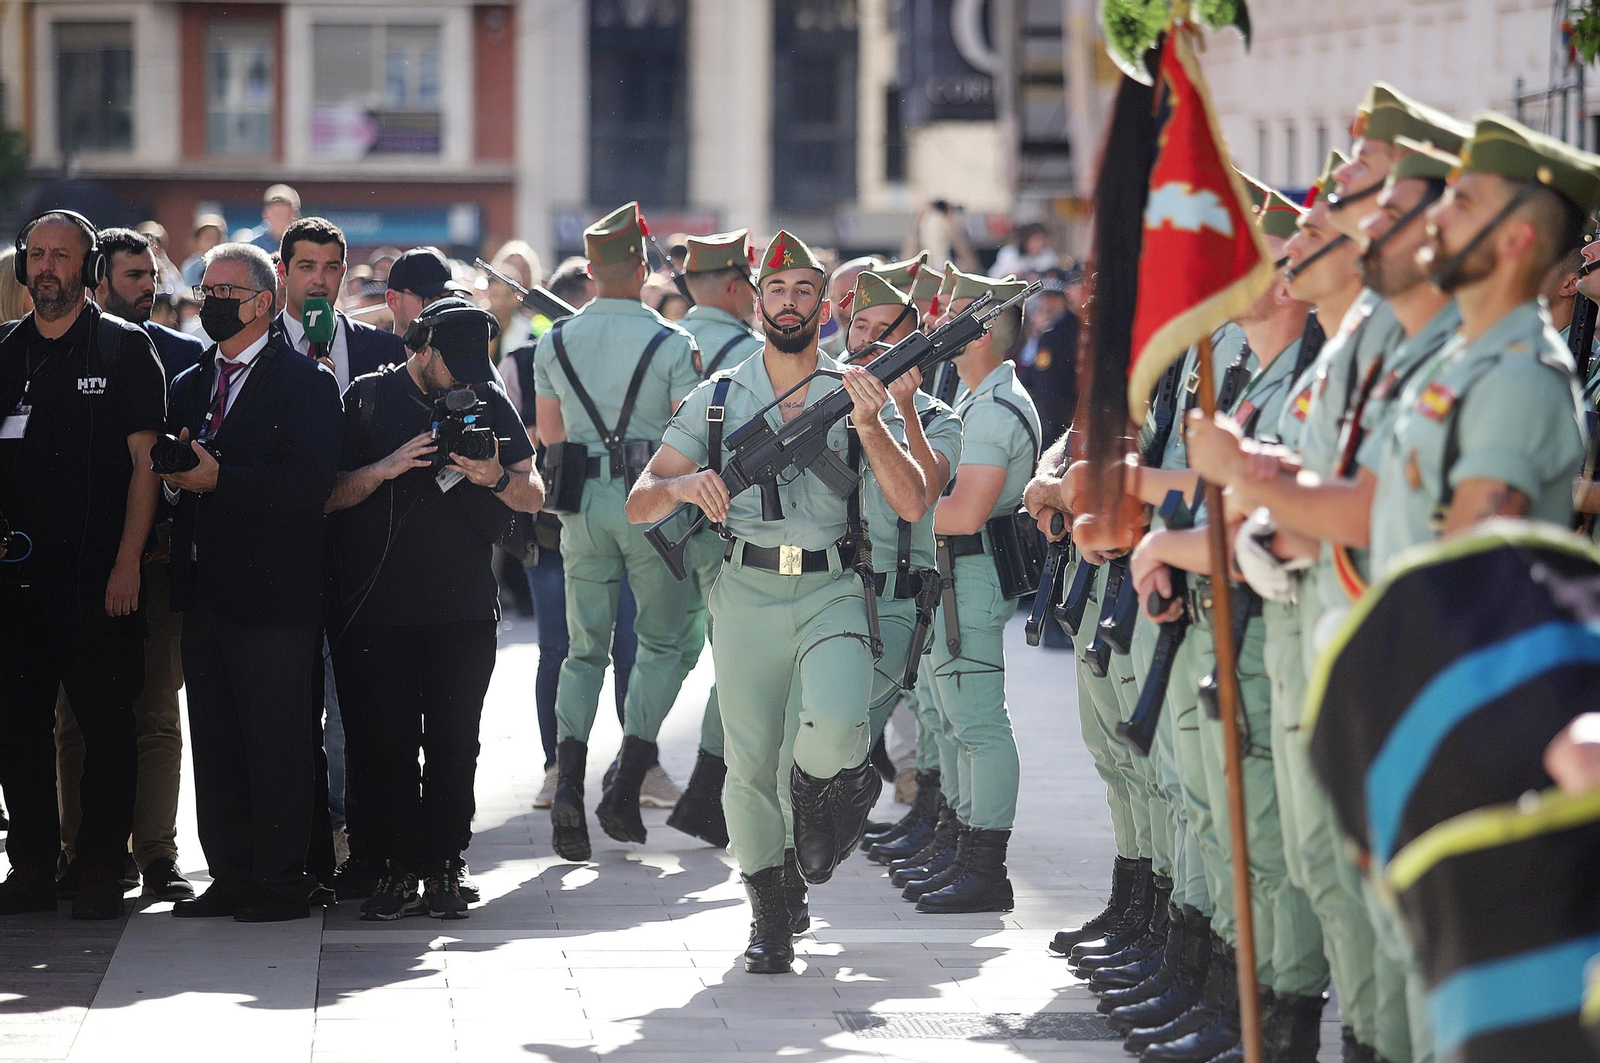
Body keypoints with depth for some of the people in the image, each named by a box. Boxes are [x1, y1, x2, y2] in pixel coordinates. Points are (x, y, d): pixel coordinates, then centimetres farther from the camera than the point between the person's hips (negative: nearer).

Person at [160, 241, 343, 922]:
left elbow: (311, 482, -16)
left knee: (277, 742, -4)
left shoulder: (304, 381, -4)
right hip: (205, 590, 7)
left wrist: (219, 478, -20)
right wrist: (175, 477, -5)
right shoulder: (190, 386, 19)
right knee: (214, 741, 8)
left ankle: (282, 880, 1)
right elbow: (169, 472, 19)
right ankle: (231, 875, 14)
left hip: (274, 591, -7)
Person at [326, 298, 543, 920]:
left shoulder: (488, 401, 8)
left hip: (465, 606, 2)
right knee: (384, 740, -3)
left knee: (454, 741, 1)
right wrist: (386, 468, -17)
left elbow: (534, 497, 6)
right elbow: (327, 495, -1)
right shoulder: (368, 398, 3)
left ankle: (444, 868, 6)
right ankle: (397, 870, 2)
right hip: (379, 606, -1)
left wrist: (496, 478, -15)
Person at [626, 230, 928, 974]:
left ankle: (839, 784, 10)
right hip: (745, 593, 2)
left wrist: (870, 426, -17)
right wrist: (681, 485, -18)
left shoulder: (860, 394, 7)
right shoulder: (717, 400, 10)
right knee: (750, 762, 1)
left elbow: (912, 504, -4)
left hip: (833, 591, -2)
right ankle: (771, 911, 19)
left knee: (830, 728, -26)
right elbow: (639, 506, 5)